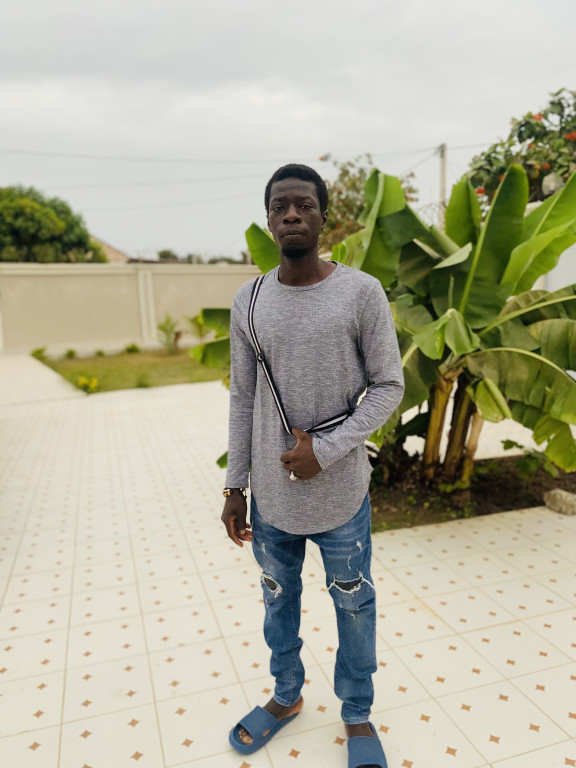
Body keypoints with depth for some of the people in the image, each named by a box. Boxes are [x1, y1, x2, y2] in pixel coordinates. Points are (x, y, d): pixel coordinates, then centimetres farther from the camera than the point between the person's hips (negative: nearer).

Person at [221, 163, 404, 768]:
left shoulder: (362, 293, -9)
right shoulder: (248, 302, -1)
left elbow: (389, 386, -6)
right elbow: (242, 399, 4)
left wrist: (326, 449, -15)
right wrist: (235, 486, 5)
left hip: (340, 492, -2)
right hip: (271, 492, 3)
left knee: (354, 605, 15)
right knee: (279, 599, 21)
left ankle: (357, 713, 41)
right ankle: (286, 695, 48)